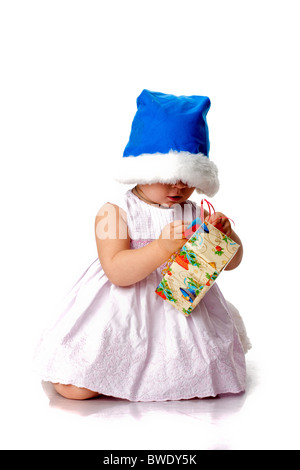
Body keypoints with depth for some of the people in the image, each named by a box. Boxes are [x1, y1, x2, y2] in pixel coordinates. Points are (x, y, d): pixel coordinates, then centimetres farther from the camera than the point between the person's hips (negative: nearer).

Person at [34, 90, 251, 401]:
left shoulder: (196, 214, 2)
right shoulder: (115, 212, -9)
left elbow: (231, 262, 5)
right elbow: (116, 272, -21)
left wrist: (225, 234, -17)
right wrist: (162, 248, -33)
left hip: (182, 306, 3)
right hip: (121, 313, -3)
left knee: (208, 381, -5)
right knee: (74, 389, -11)